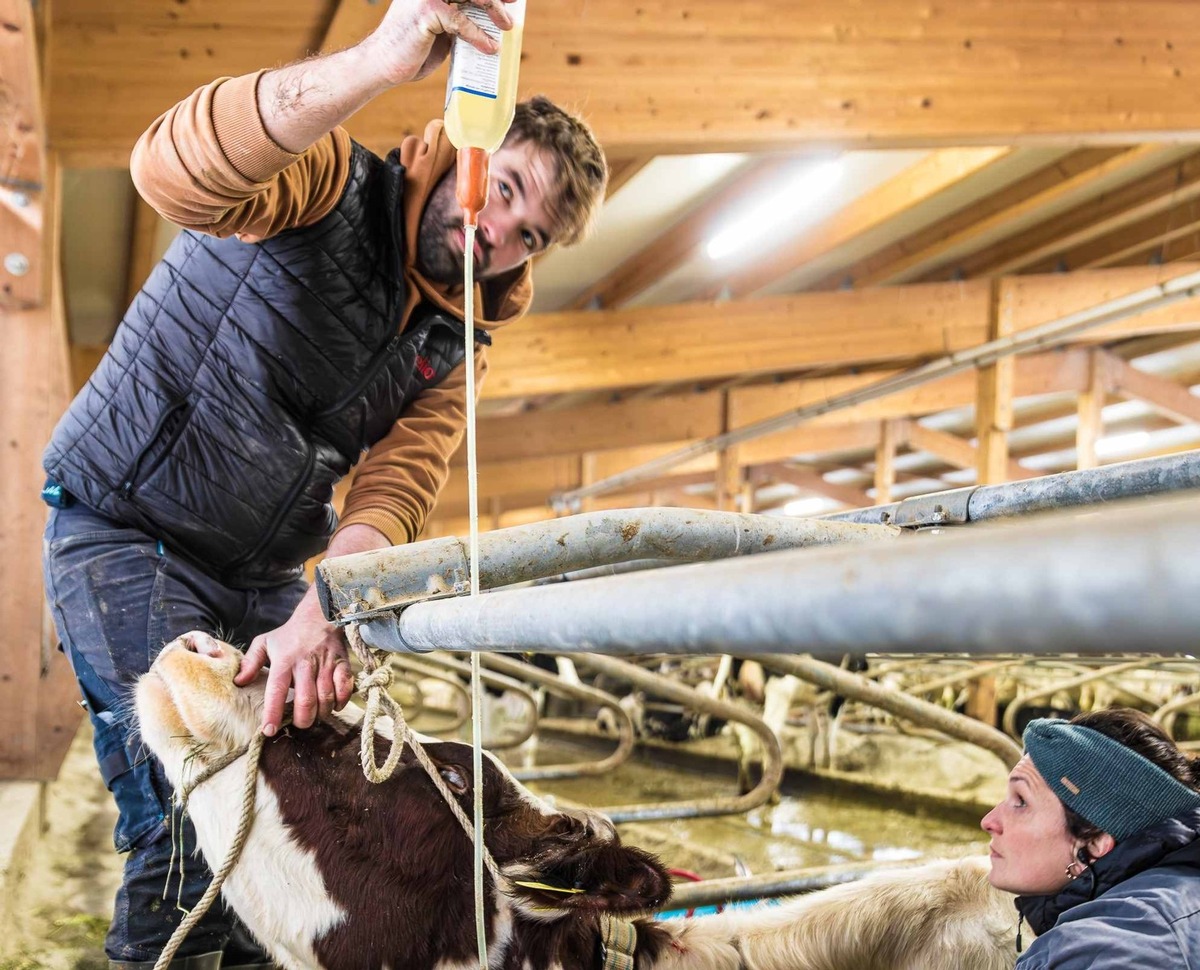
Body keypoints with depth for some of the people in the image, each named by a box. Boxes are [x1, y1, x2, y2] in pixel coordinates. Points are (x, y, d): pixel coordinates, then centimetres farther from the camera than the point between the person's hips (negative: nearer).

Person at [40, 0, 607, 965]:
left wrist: (324, 614, -35)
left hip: (262, 574, 6)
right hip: (125, 527, -6)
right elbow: (170, 171, -38)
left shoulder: (451, 352, 2)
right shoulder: (331, 182, -15)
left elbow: (396, 489, -14)